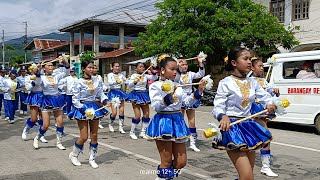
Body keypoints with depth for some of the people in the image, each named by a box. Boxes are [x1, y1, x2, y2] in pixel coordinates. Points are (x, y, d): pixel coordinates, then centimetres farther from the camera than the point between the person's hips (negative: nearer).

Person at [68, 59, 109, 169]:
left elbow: (101, 93, 8)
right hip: (83, 108, -4)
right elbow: (75, 100, -9)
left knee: (94, 135, 6)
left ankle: (92, 158, 20)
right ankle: (73, 155, 23)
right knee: (84, 137, -3)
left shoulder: (97, 80, 1)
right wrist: (84, 110, -19)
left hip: (94, 107, 5)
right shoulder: (79, 83, -12)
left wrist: (105, 100, -12)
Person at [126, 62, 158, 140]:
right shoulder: (134, 76, -6)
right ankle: (132, 132, 10)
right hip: (136, 94, -5)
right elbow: (129, 85, -15)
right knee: (138, 115, -9)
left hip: (144, 94, 6)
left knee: (146, 114, 4)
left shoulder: (146, 76, 6)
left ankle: (143, 132, 17)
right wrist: (135, 81, -31)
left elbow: (155, 78, 0)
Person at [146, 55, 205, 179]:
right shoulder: (155, 86, -8)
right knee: (167, 161, 3)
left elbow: (187, 101, 10)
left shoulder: (177, 86, 10)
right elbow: (156, 107, -18)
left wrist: (198, 92, -2)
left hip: (177, 121, 6)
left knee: (181, 162, 10)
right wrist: (168, 96, -31)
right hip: (163, 121, -6)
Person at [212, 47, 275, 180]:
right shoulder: (226, 83, -7)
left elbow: (265, 97, 14)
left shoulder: (253, 83, 9)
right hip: (232, 126, -7)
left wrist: (270, 104, -10)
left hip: (248, 126, 7)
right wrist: (223, 117, -32)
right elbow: (218, 107, -10)